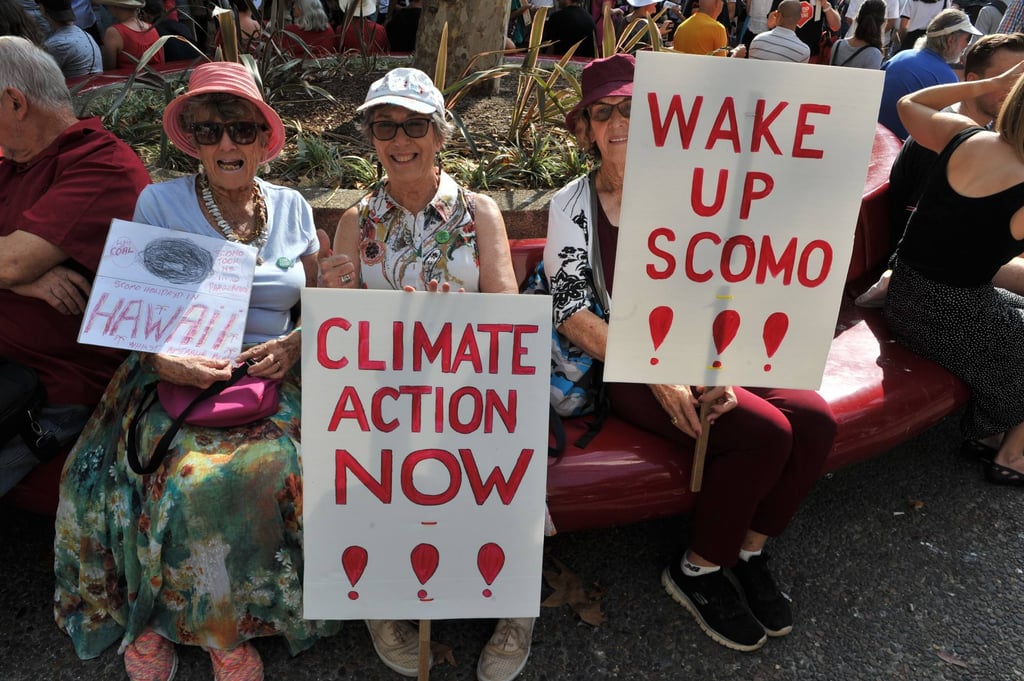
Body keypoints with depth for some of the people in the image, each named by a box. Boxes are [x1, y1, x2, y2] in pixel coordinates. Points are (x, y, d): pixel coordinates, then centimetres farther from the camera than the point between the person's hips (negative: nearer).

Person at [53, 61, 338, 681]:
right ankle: (150, 620, -1)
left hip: (269, 378, 1)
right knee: (182, 479, -31)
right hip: (176, 377, -1)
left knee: (274, 471, -30)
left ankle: (227, 626, -5)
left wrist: (294, 345, -6)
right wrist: (160, 358, -16)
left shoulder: (291, 208, 10)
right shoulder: (159, 203, 4)